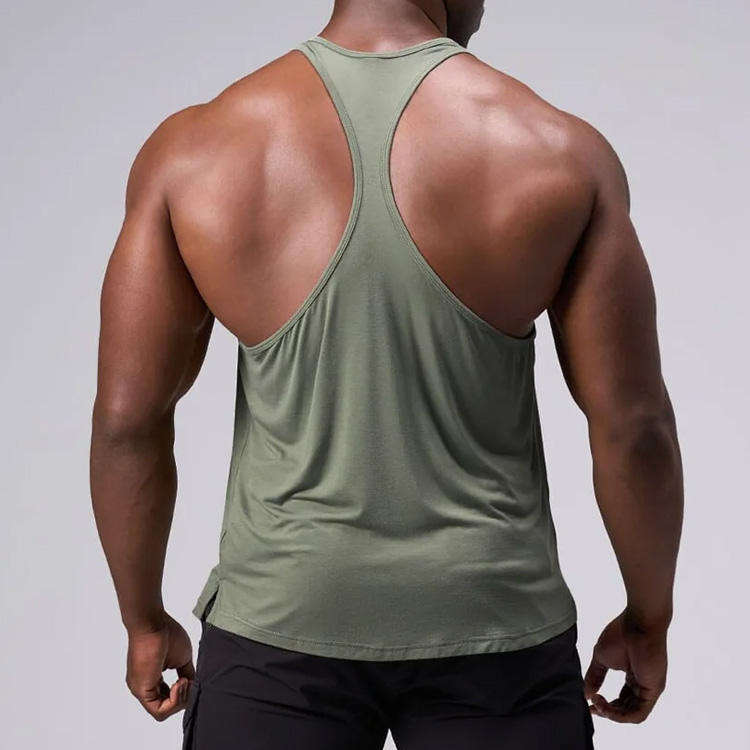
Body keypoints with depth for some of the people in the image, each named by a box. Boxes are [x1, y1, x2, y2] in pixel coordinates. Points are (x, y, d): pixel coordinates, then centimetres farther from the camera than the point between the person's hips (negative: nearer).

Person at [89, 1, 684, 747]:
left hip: (283, 625, 1)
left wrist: (145, 621, 9)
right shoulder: (563, 155, -9)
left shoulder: (194, 150, -8)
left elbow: (127, 418, -5)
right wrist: (649, 618, 9)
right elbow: (634, 424, -6)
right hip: (491, 623, 0)